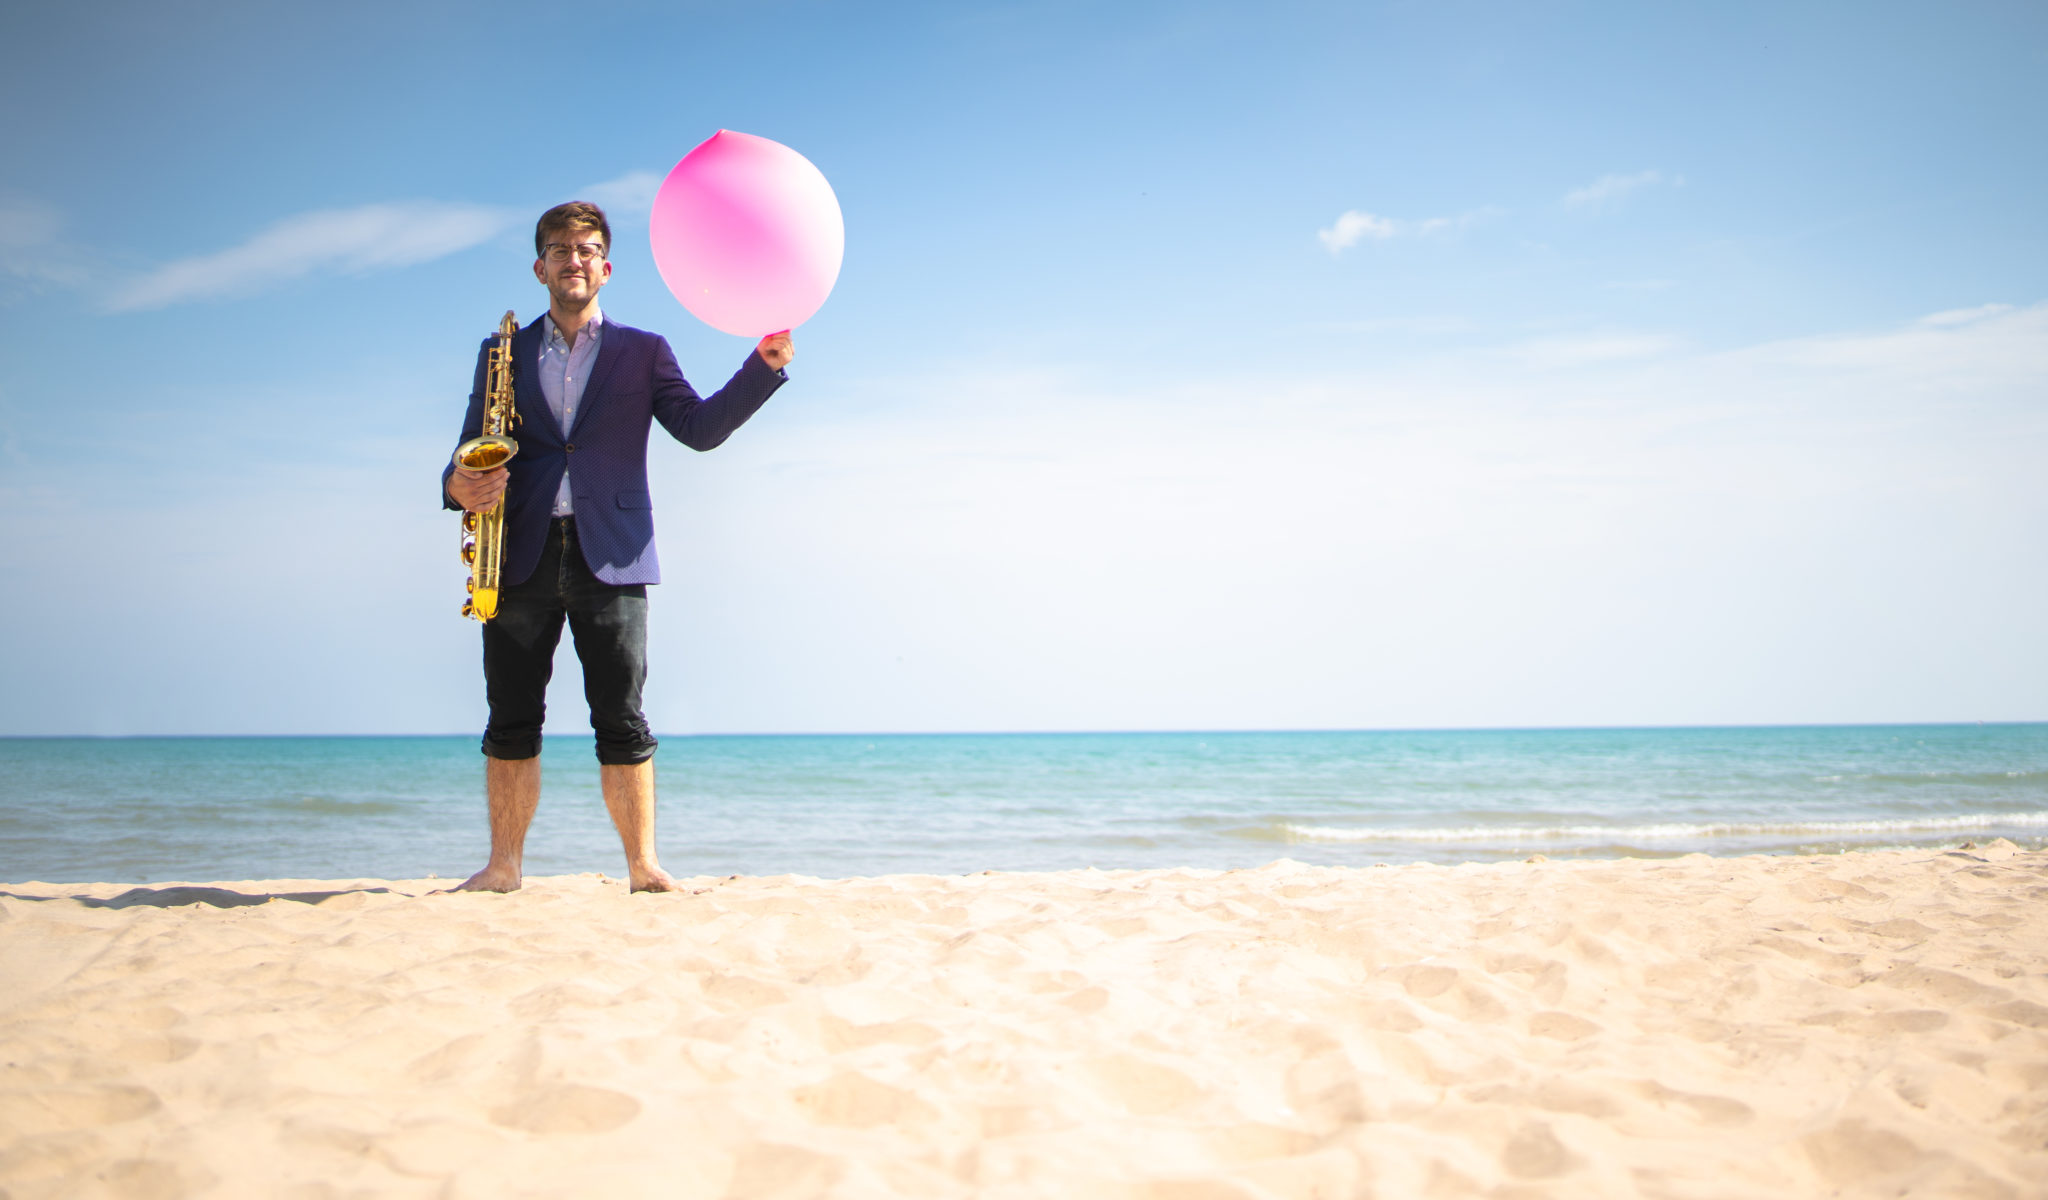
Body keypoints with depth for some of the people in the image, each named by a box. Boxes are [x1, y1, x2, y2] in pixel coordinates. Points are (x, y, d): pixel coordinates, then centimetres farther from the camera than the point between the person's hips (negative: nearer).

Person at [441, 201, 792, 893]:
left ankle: (643, 864, 1)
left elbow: (700, 428, 1)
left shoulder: (642, 352, 15)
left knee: (621, 719, -3)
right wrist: (460, 486, -10)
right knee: (511, 720, 2)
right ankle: (503, 865, 8)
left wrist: (764, 365, -12)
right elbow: (471, 450, 14)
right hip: (521, 555, 2)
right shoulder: (501, 354, 19)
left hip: (610, 556, -1)